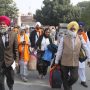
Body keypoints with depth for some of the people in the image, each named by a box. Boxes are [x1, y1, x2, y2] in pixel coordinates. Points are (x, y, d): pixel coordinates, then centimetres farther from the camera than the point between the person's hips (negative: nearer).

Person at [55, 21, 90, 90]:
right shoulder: (63, 38, -5)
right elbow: (59, 50, -3)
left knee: (74, 78, 0)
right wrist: (56, 61, 1)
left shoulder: (80, 39, 0)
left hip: (75, 63, 1)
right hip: (64, 62, -1)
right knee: (65, 79, 9)